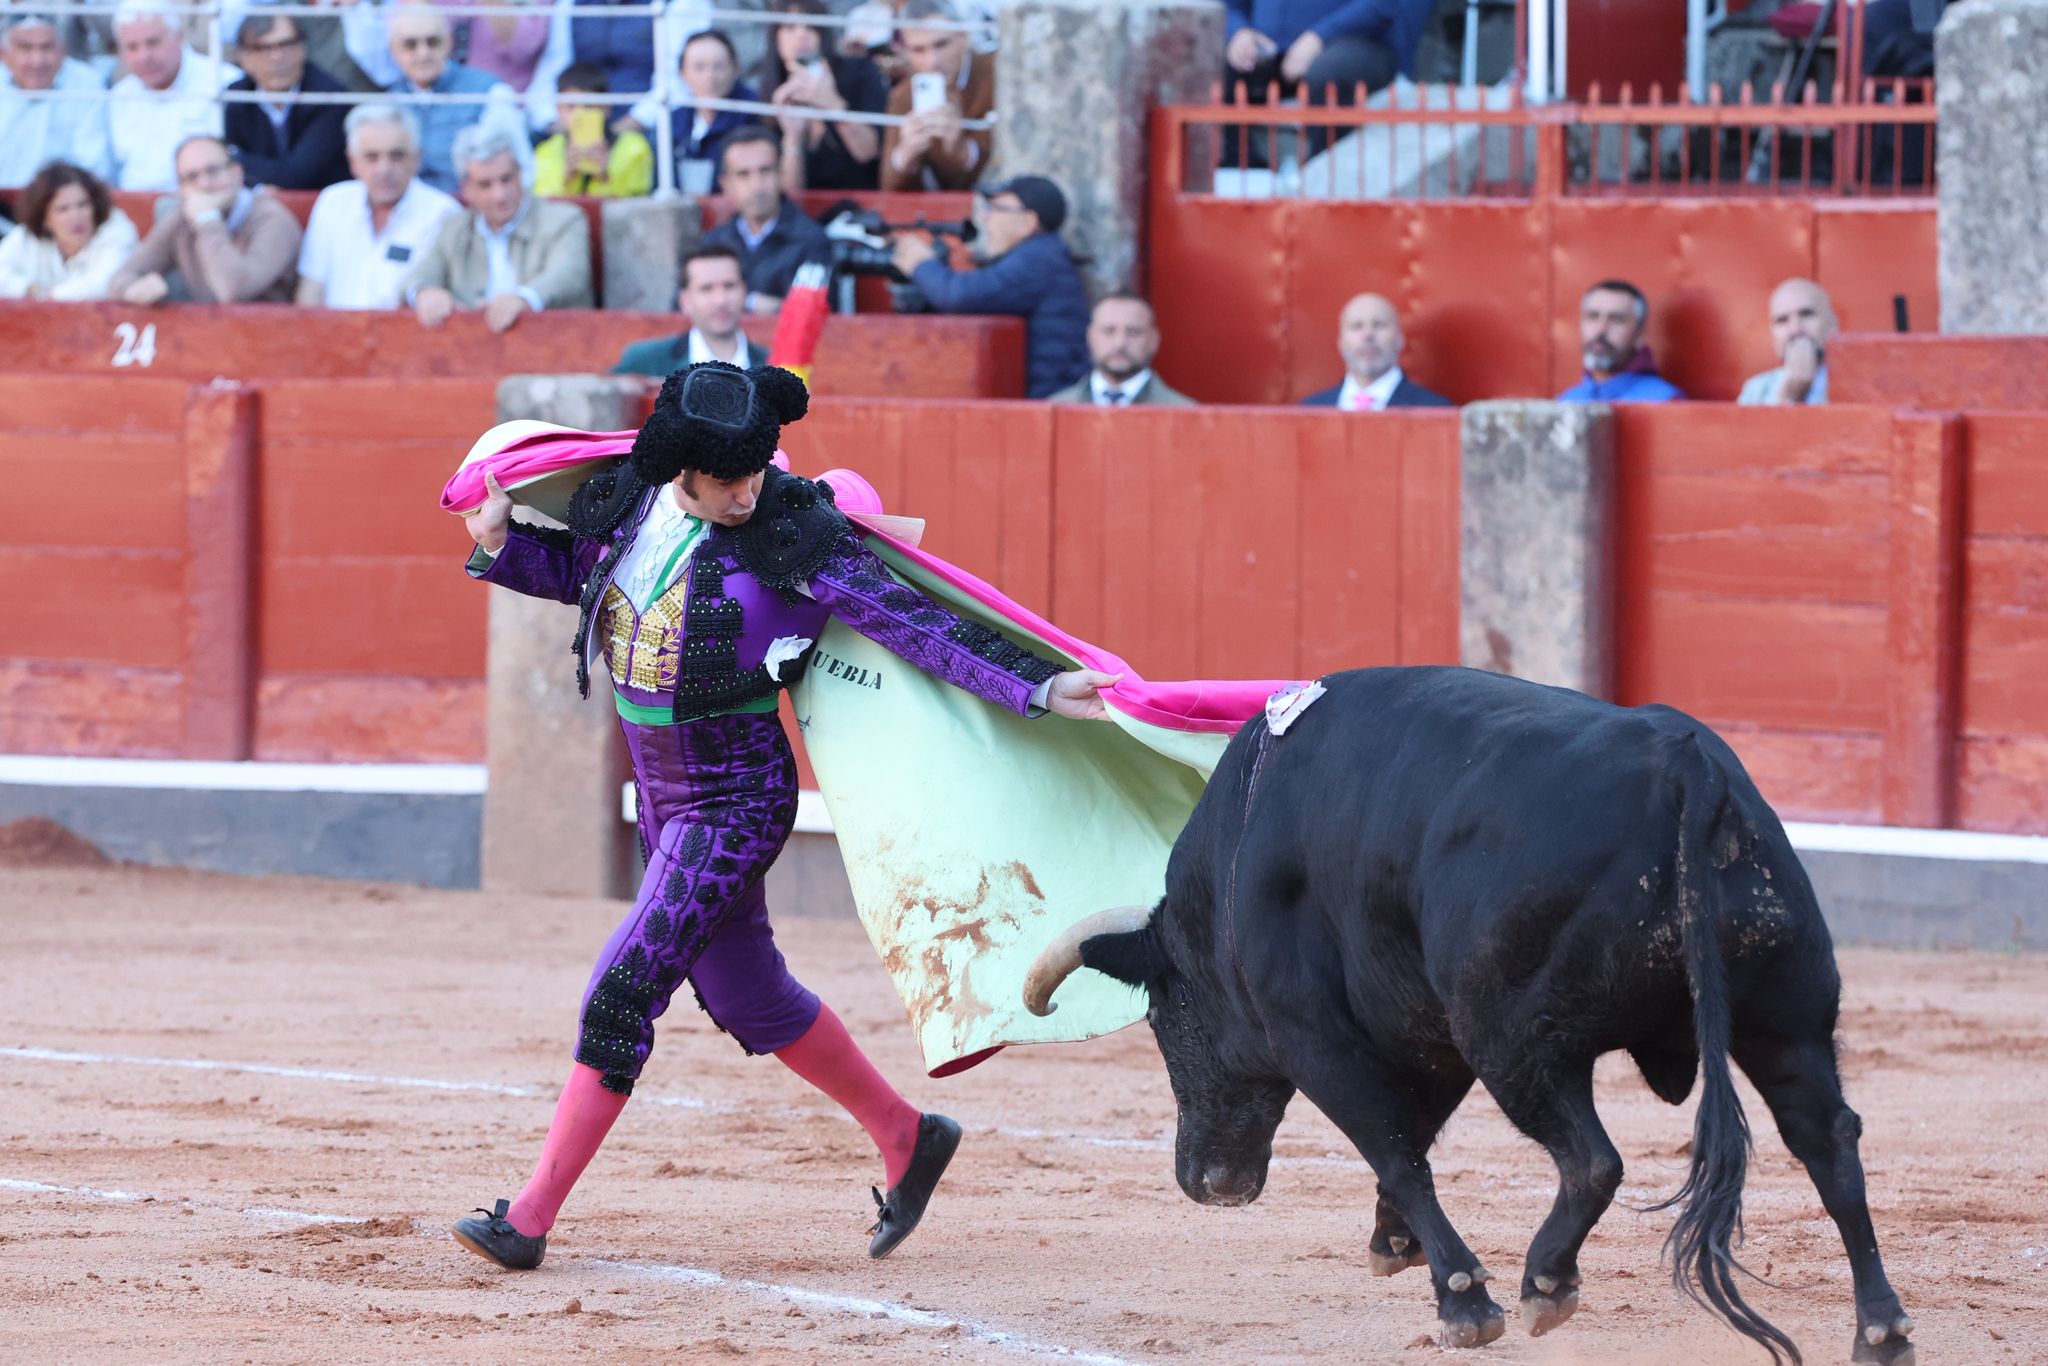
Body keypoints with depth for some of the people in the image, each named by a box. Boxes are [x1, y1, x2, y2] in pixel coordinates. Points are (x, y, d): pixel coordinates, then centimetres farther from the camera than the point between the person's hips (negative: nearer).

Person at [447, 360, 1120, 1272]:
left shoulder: (794, 533, -19)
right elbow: (575, 570, 19)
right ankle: (907, 1139, 34)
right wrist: (500, 541, 0)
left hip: (737, 800, -7)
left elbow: (914, 624, -20)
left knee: (622, 992, -10)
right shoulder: (629, 502, -2)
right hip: (663, 791, 7)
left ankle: (529, 1219, -5)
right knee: (746, 999, 16)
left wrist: (1037, 685, -27)